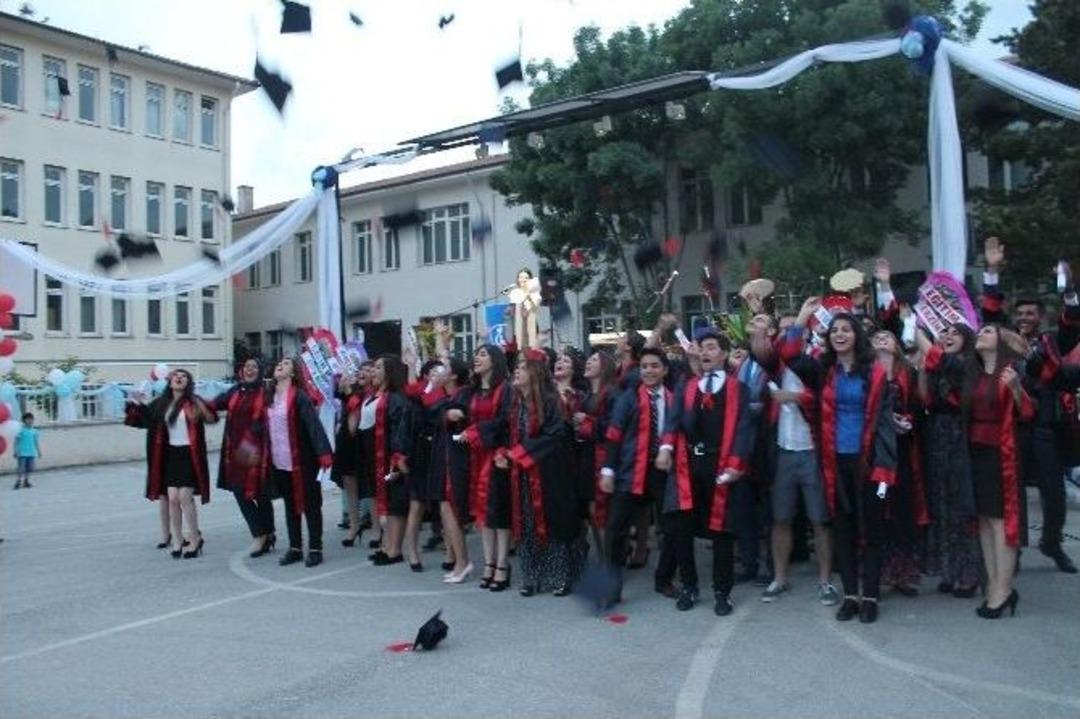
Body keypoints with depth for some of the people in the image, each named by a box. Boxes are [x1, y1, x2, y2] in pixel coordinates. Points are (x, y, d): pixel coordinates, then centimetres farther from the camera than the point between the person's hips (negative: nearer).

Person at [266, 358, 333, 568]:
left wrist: (324, 454, -25)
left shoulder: (299, 396, -10)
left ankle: (315, 549, 9)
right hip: (279, 462, 6)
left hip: (302, 460, -6)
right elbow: (266, 427, 15)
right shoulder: (270, 396, 9)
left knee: (310, 504, 2)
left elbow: (314, 424, -17)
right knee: (290, 504, 14)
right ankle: (295, 548, 23)